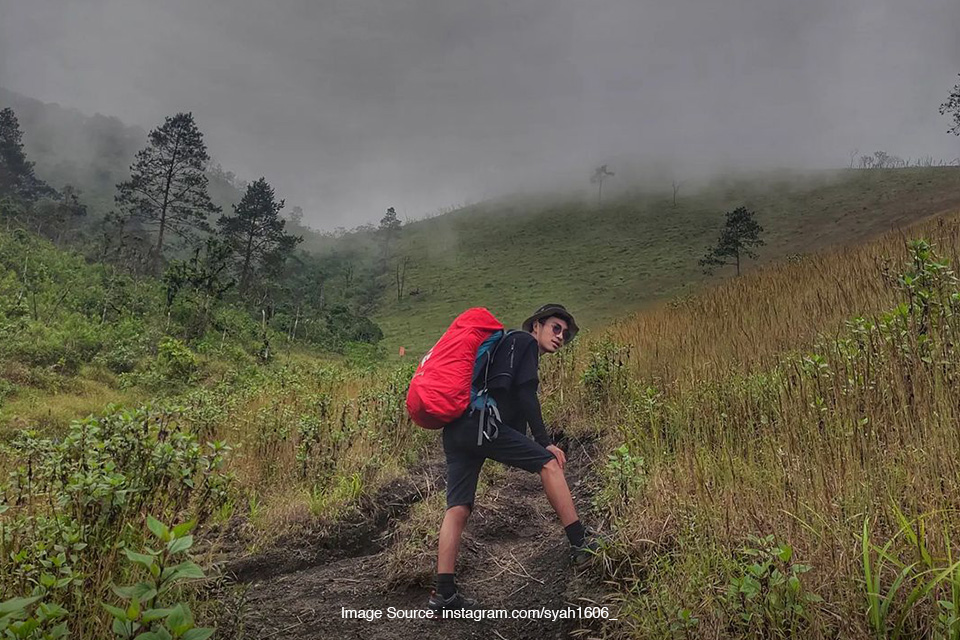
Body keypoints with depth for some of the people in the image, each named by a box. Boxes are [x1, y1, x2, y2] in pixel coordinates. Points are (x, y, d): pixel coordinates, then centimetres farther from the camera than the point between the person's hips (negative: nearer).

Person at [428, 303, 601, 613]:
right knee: (549, 462, -2)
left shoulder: (507, 344, 34)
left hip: (455, 431, 10)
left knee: (457, 509, 5)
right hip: (480, 424, -10)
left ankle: (444, 593, 5)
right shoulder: (525, 341, 7)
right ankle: (580, 542, 2)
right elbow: (526, 394, -7)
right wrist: (544, 442, -8)